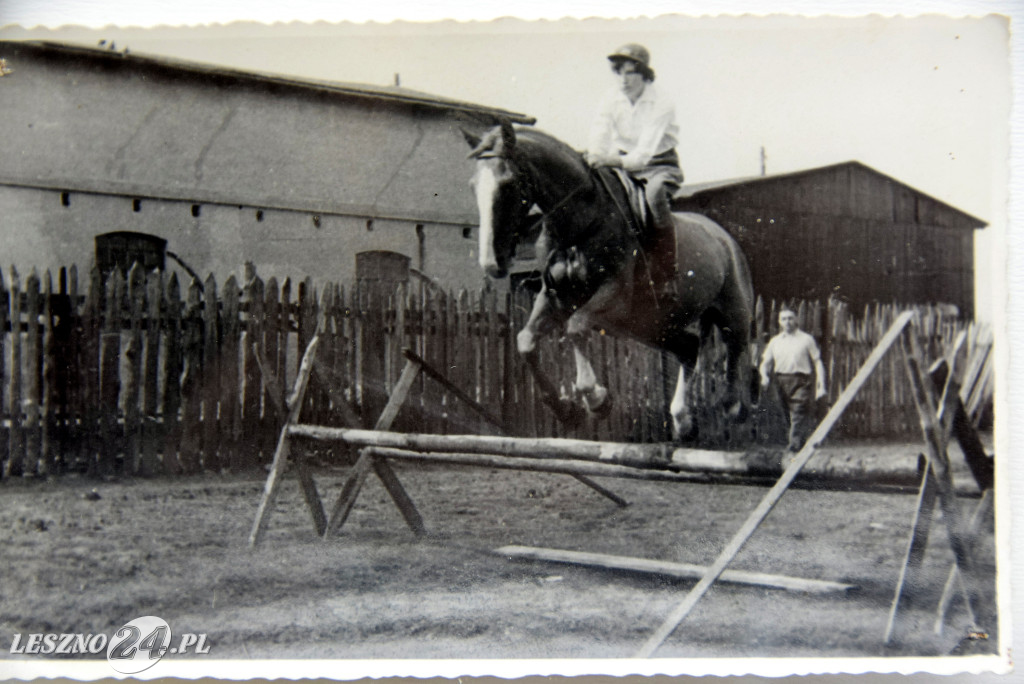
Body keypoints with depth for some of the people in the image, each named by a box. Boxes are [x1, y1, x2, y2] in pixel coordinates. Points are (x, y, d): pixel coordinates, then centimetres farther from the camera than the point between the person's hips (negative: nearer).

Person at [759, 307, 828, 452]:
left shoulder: (806, 339, 7)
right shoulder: (775, 341, 16)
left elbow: (817, 362, 5)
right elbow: (765, 363, 15)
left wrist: (821, 385, -4)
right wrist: (764, 376, -7)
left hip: (801, 382, -4)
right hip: (781, 382, 4)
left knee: (799, 415, -15)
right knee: (788, 416, 5)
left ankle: (795, 445, -19)